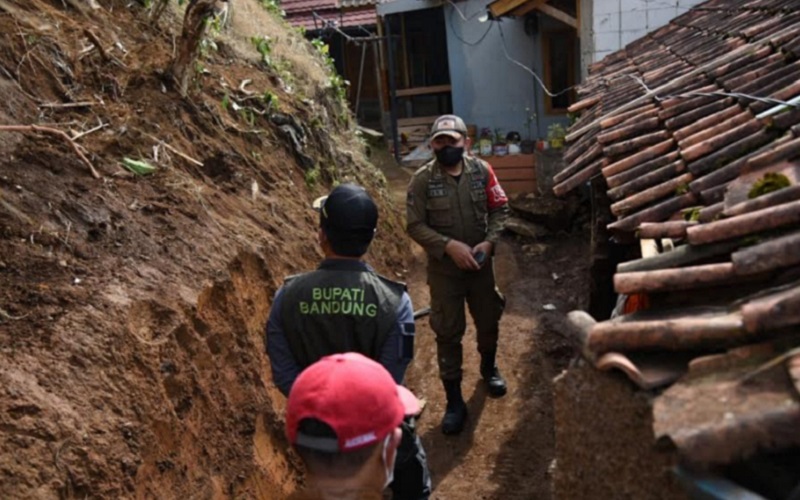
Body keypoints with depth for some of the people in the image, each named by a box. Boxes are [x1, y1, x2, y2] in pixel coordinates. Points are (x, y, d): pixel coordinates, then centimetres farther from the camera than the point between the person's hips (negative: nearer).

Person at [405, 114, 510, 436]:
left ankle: (489, 368, 50)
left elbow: (500, 209, 0)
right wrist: (450, 245, -23)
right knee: (448, 334, 5)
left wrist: (488, 242, -16)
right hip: (444, 269, -2)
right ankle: (454, 401, 20)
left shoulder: (482, 171, -7)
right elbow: (415, 226, -13)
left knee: (488, 321, 20)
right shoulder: (422, 180, -13)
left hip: (481, 263, 2)